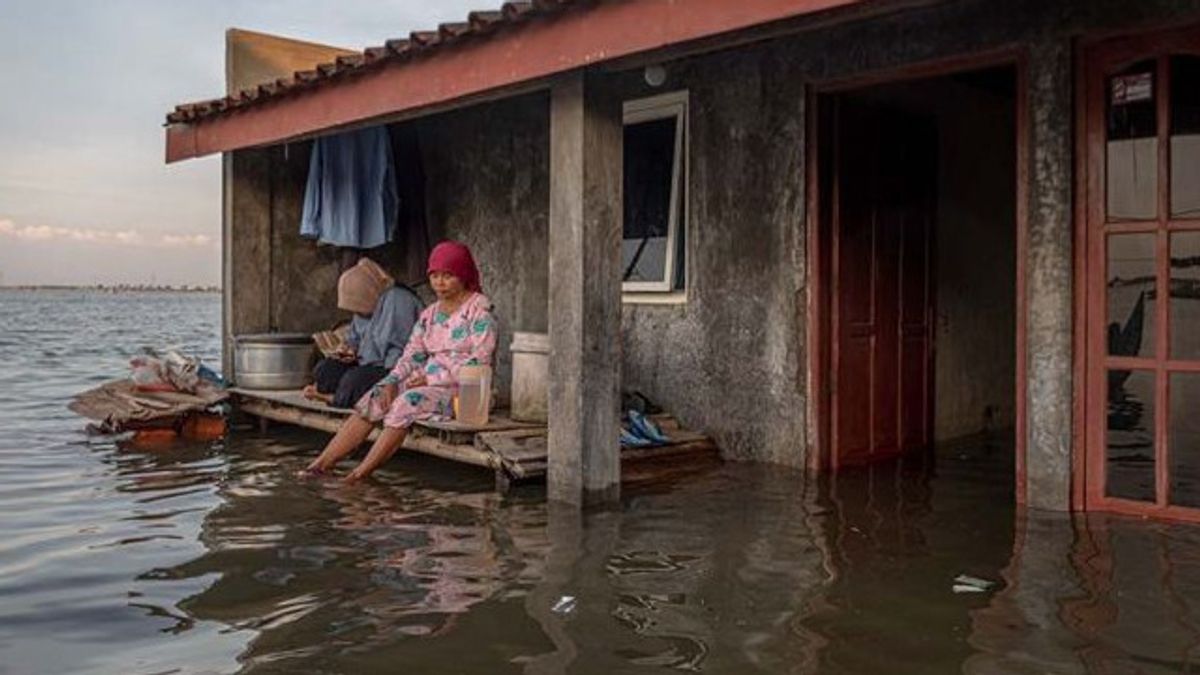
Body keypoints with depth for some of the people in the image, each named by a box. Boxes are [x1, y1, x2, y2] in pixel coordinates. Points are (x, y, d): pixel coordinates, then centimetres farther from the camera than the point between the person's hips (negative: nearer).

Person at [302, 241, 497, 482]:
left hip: (462, 389, -7)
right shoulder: (429, 314, 16)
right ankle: (321, 464, -15)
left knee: (406, 404, -30)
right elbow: (412, 354, 11)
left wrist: (431, 378, -15)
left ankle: (360, 474, -26)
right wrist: (392, 382, -8)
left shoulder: (479, 310, -6)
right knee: (373, 400, -12)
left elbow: (479, 362, -15)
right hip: (427, 382, 7)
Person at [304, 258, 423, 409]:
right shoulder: (369, 303, 11)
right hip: (369, 364, 10)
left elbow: (400, 350, -21)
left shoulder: (398, 300, -17)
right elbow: (355, 337, 25)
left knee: (354, 379, -30)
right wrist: (351, 348, 2)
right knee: (325, 368, -3)